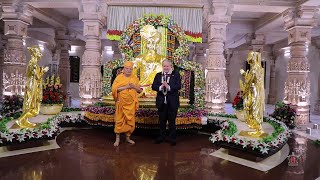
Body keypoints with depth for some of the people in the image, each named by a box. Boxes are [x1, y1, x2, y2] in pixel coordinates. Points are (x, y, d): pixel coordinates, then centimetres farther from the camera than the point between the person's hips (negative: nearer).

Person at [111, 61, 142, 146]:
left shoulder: (135, 78, 7)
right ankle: (117, 138, 11)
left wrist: (134, 86, -12)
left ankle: (128, 137, 21)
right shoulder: (119, 77, 0)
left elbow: (140, 90, 9)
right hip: (121, 103, -2)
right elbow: (114, 88, -9)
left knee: (130, 120, 6)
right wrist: (125, 87, -17)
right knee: (119, 120, 0)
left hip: (131, 103, 2)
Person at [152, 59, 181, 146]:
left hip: (172, 102, -3)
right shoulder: (158, 75, 7)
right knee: (162, 121, 15)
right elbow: (153, 86, -2)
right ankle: (161, 137, 30)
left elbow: (178, 86, -13)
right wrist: (160, 87, -22)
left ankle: (172, 138, 20)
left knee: (172, 121, 7)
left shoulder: (176, 74, -1)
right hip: (161, 102, 3)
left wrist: (168, 87, -26)